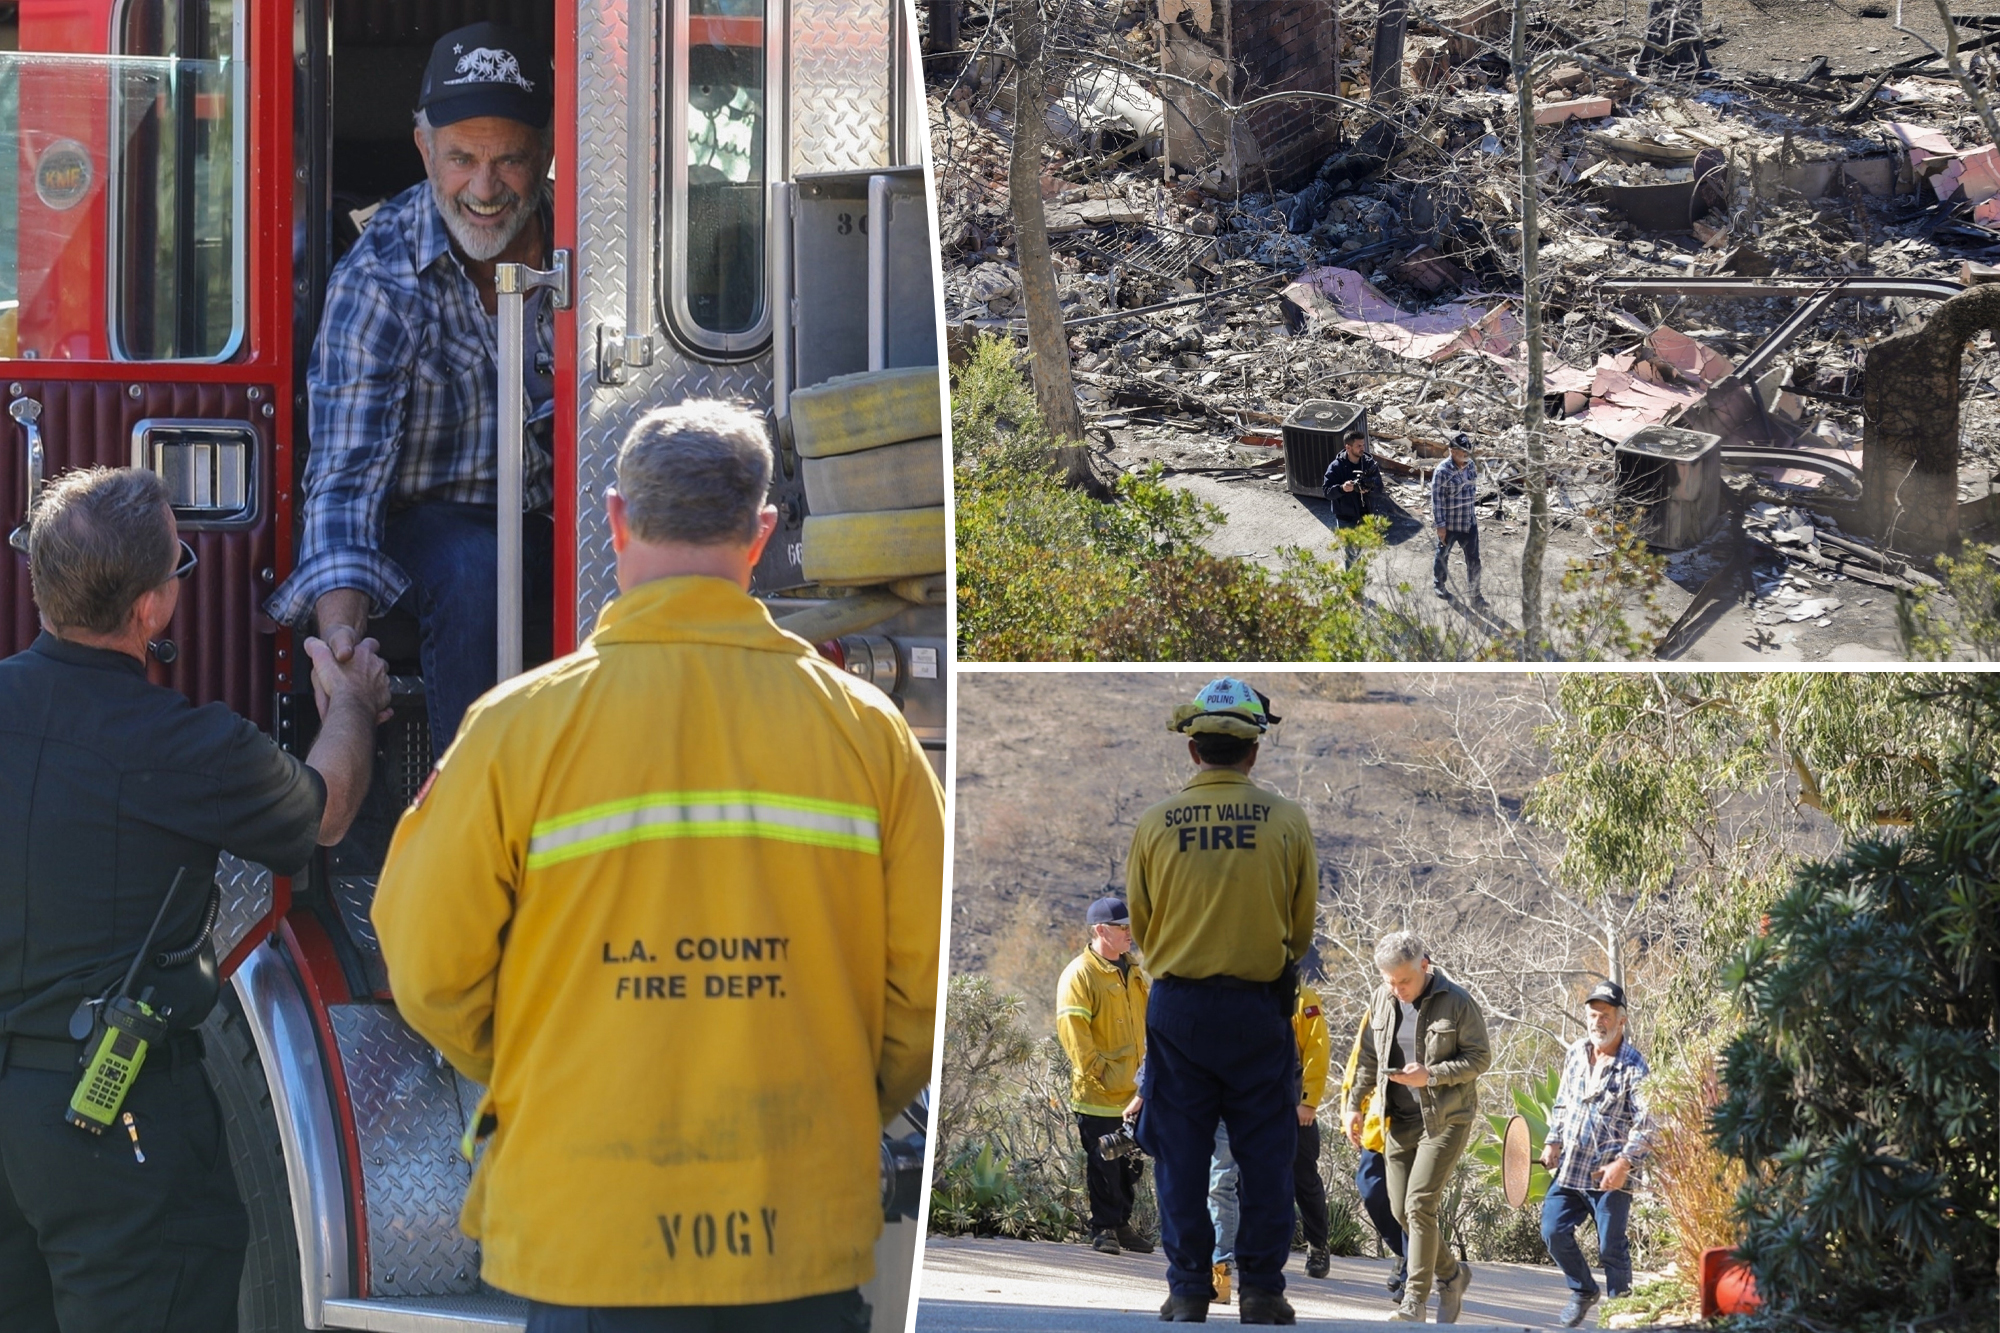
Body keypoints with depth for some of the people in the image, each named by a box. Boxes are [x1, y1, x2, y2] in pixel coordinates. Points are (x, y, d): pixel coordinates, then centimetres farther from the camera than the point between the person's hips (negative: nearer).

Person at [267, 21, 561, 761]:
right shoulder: (380, 276, -15)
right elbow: (346, 471, -22)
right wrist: (340, 630, -37)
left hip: (560, 513, 3)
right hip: (430, 515, -3)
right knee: (474, 572, -35)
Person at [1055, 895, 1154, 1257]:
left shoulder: (1133, 972, 14)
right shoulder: (1079, 975, -11)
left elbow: (1147, 1021, 24)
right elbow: (1073, 1031, -16)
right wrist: (1100, 1072, -19)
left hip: (1134, 1091, 7)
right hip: (1099, 1093, -7)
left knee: (1131, 1163, 12)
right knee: (1103, 1163, -3)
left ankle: (1122, 1224, 23)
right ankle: (1103, 1229, 4)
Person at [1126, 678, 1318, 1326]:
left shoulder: (1155, 823, -5)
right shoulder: (1286, 820, -6)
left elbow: (1140, 927, 6)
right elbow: (1303, 928, 5)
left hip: (1177, 1005, 0)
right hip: (1259, 1005, 0)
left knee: (1180, 1155, 8)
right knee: (1264, 1152, 9)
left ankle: (1188, 1290, 9)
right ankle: (1261, 1289, 10)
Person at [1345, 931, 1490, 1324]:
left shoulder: (1456, 1002, -11)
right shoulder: (1382, 1001, 5)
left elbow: (1480, 1057, -8)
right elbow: (1368, 1056, 16)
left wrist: (1431, 1075, -20)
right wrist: (1355, 1103, 10)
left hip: (1445, 1119, -6)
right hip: (1399, 1119, 6)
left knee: (1419, 1205, -15)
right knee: (1402, 1211, 6)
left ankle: (1414, 1299, -11)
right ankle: (1451, 1273, 29)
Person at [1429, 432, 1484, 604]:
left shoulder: (1470, 466, -2)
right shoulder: (1442, 471, -21)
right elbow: (1437, 499, -19)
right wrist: (1440, 525, -18)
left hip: (1469, 521, 5)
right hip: (1449, 524, -5)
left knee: (1473, 559, 4)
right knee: (1443, 555, 18)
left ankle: (1475, 594, 14)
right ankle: (1438, 583, 42)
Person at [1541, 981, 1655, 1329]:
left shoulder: (1633, 1067, -11)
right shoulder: (1576, 1053, 9)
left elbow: (1646, 1124, -14)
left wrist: (1624, 1163, -23)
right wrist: (1553, 1142, 10)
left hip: (1610, 1175, -6)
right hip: (1569, 1168, 6)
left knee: (1611, 1245, -1)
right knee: (1554, 1231, 3)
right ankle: (1583, 1291, 24)